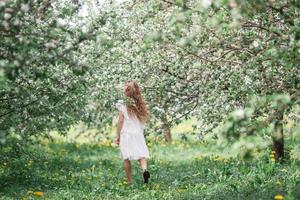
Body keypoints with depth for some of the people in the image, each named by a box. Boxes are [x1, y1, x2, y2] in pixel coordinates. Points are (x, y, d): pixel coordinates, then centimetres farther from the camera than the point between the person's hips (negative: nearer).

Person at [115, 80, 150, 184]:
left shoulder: (122, 104, -6)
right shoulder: (140, 104, 3)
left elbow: (120, 121, -5)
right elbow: (145, 119, 7)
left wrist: (118, 135, 1)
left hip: (126, 133, -2)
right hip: (138, 133, 2)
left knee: (127, 158, 6)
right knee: (141, 154, 3)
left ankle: (129, 180, 8)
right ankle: (144, 169, -26)